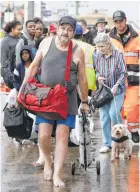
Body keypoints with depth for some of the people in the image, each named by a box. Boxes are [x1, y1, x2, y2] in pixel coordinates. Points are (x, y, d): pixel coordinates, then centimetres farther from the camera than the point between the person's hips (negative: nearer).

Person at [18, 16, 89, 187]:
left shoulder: (78, 52, -5)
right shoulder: (46, 43, -2)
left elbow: (82, 78, 4)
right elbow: (34, 66, 8)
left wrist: (84, 101, 9)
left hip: (67, 99, -1)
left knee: (62, 135, -5)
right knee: (43, 135, -7)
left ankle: (57, 175, 1)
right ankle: (47, 161, 24)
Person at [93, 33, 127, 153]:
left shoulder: (118, 54, -11)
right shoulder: (97, 56, -2)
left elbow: (123, 73, -9)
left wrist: (116, 86, -19)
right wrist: (98, 77, -10)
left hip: (117, 90, -3)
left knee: (113, 113, -17)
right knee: (104, 117, 3)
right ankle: (107, 144, 12)